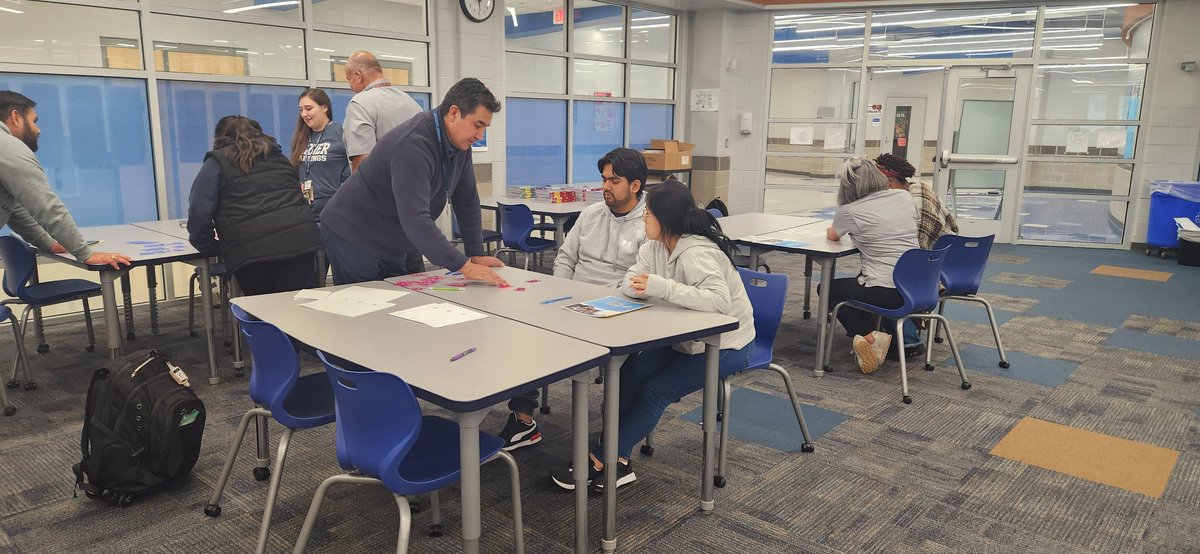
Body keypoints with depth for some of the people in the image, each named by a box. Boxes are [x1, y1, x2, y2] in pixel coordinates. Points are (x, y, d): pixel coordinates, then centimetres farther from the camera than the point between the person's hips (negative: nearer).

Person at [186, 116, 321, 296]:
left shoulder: (218, 162, 11)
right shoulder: (278, 157, 26)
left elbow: (199, 212, 1)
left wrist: (211, 248, 13)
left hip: (250, 252, -3)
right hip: (300, 242, 3)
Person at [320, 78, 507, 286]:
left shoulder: (461, 142, -2)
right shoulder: (413, 145, -30)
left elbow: (467, 200, 5)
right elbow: (415, 219, -38)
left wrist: (476, 254, 0)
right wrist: (465, 267, -39)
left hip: (399, 244, 8)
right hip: (354, 238, -8)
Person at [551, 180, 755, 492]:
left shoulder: (697, 253, -28)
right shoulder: (656, 245, -2)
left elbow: (720, 301, -43)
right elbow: (628, 285, -8)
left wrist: (663, 287, -46)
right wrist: (641, 285, -32)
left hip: (724, 345, -8)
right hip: (687, 337, 8)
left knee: (656, 390, -19)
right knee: (629, 374, -11)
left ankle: (601, 461, -9)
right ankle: (616, 463, -7)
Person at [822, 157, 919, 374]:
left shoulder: (848, 211, -9)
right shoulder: (904, 197, 5)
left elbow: (832, 236, 14)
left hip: (886, 294, -6)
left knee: (827, 288, 18)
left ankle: (868, 337, 1)